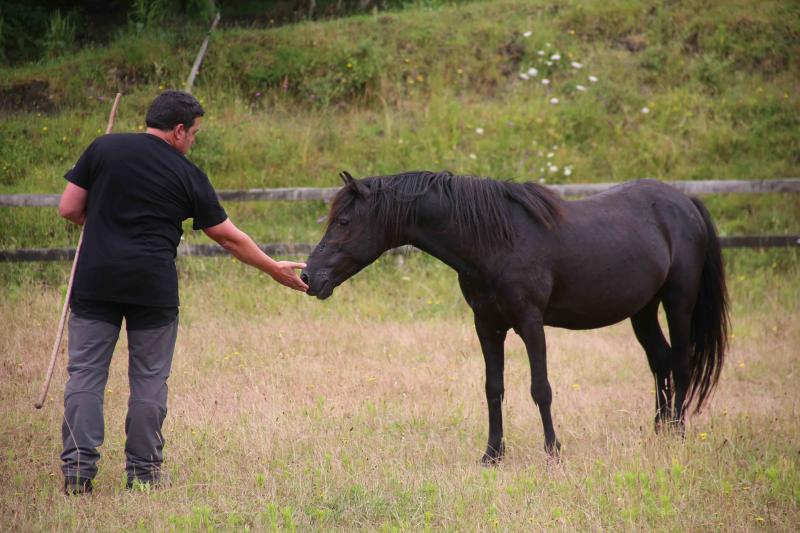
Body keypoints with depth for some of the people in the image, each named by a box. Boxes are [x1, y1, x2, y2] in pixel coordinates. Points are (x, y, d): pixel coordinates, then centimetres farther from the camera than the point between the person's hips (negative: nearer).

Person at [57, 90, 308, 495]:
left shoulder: (103, 148, 5)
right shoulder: (187, 175, 2)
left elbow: (69, 208, 4)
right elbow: (229, 237, 9)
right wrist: (274, 269, 21)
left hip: (95, 279, 1)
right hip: (153, 288, -1)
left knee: (85, 373, 3)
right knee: (149, 379, 9)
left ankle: (77, 468, -4)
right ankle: (142, 471, 12)